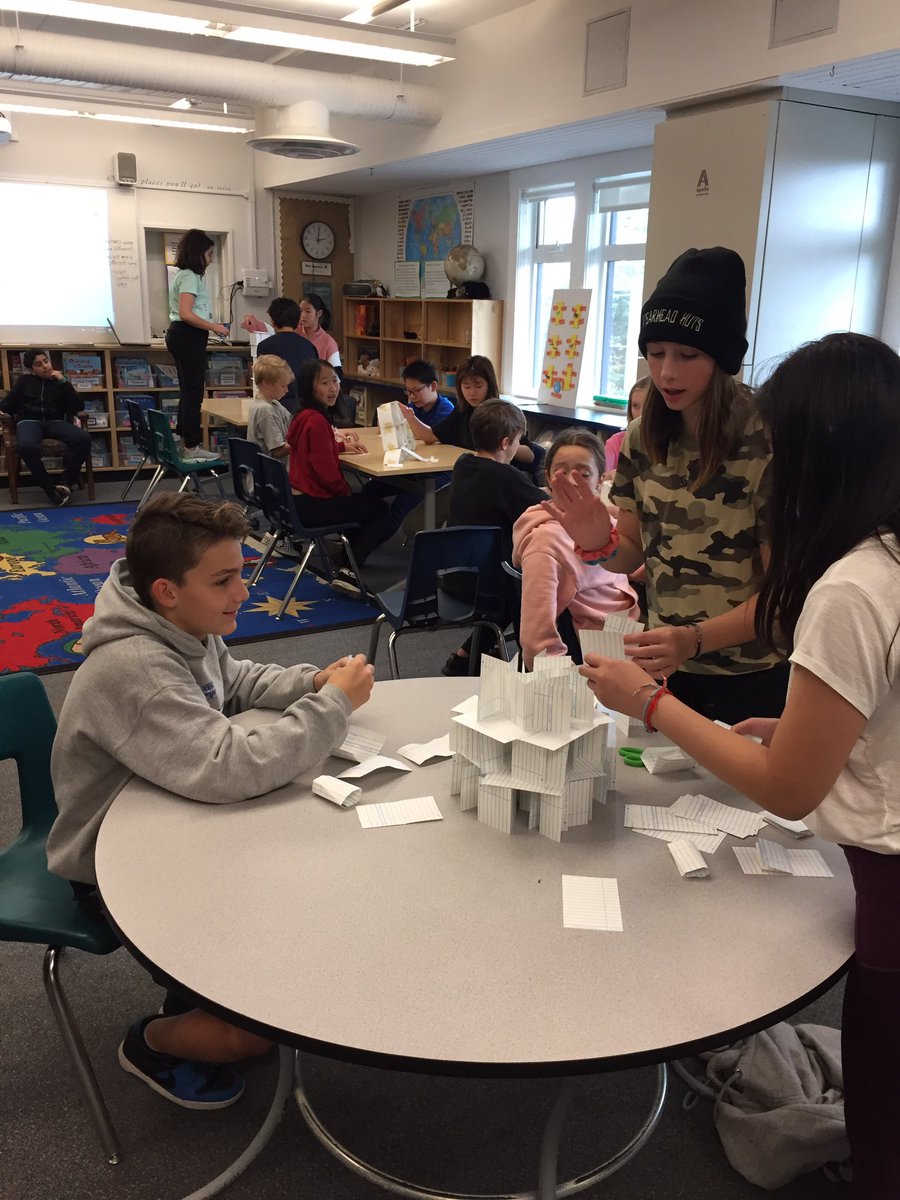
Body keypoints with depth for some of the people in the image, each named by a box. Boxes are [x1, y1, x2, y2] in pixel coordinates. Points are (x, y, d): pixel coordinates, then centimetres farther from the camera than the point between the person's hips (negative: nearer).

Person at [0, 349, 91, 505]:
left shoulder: (59, 381, 21)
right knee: (26, 446, -41)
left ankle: (67, 482, -28)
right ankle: (49, 487, -28)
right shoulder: (24, 381, 21)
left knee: (83, 438, -34)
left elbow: (78, 407, 6)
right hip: (30, 421, -1)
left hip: (55, 422, 1)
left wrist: (63, 381, 1)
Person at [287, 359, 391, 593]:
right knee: (381, 510, 7)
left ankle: (344, 560, 29)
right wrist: (346, 491, -5)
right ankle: (347, 571, 3)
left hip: (299, 499, 10)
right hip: (313, 504, -10)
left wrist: (342, 445, 14)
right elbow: (326, 471, -23)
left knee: (368, 500, 30)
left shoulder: (304, 416, 8)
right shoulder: (317, 421, -22)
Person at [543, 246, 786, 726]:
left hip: (748, 682, -4)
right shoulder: (642, 437, -4)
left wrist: (694, 639, -30)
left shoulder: (766, 444, -20)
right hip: (666, 668, 5)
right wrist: (600, 543, -18)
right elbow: (634, 553, 4)